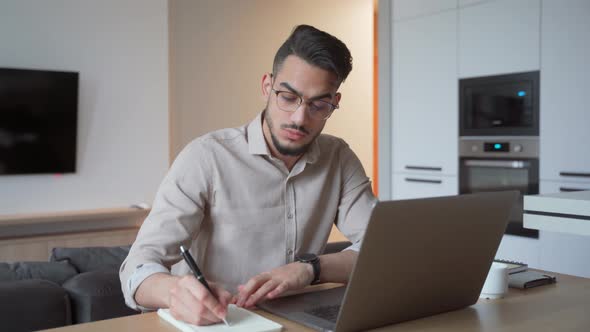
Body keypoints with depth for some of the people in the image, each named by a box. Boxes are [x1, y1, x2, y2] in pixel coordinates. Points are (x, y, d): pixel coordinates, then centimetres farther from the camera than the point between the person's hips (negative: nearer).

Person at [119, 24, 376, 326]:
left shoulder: (340, 160, 0)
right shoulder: (206, 157, -13)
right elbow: (138, 269, -17)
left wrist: (308, 268, -23)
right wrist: (176, 291, -39)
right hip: (210, 324, -3)